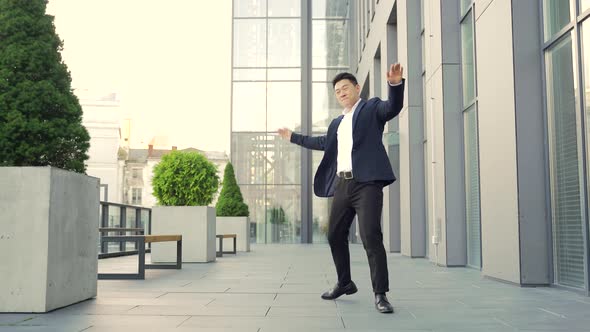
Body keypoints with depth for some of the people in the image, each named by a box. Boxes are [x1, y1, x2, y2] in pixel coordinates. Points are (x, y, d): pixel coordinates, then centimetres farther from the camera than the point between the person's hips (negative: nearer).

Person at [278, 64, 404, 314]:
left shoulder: (372, 108, 5)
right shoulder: (337, 123, 24)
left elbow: (393, 107, -14)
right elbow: (323, 143, 38)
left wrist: (395, 84, -34)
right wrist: (293, 137, 45)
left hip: (367, 183, -7)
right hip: (342, 184, 8)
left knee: (371, 237, -15)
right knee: (335, 235, 13)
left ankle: (380, 294, -8)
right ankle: (344, 283, 30)